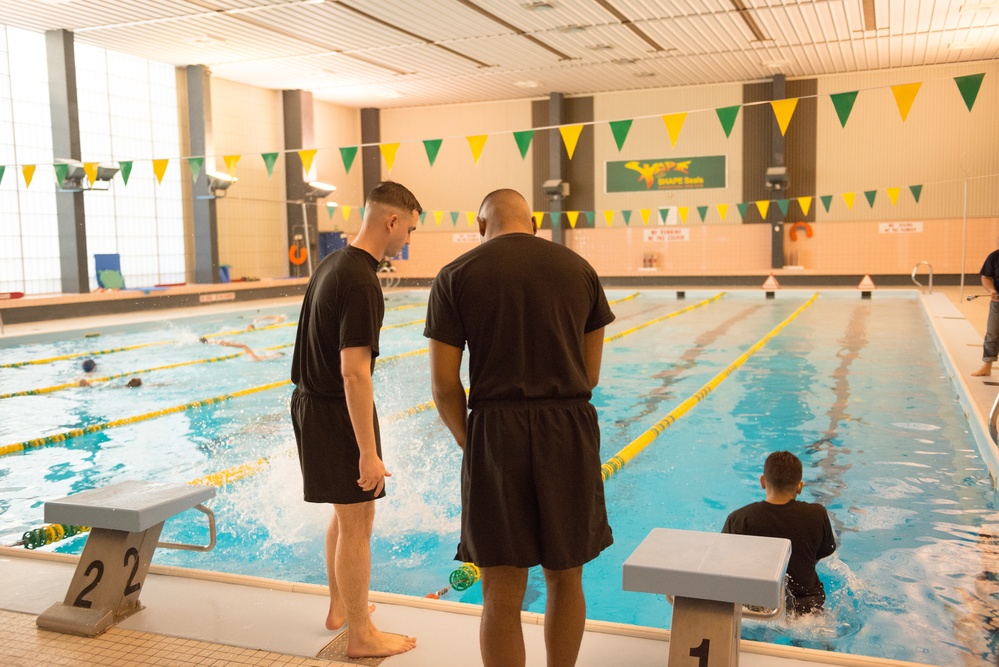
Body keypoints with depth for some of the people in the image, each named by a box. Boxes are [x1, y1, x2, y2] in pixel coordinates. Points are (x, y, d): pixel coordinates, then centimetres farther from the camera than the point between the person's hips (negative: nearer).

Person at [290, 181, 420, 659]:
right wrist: (369, 453, -24)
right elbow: (354, 372, -27)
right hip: (337, 411, -10)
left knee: (347, 510, 23)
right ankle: (361, 635, 16)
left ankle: (339, 606, 38)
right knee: (357, 522, 3)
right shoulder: (361, 283, -22)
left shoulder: (332, 264, 8)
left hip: (310, 402, 10)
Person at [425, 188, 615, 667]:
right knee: (565, 579, 19)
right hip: (570, 434, 2)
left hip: (495, 435, -2)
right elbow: (590, 374, 8)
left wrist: (470, 444, 8)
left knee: (502, 594, 7)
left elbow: (444, 385, -4)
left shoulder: (455, 277, 0)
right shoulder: (579, 269, 7)